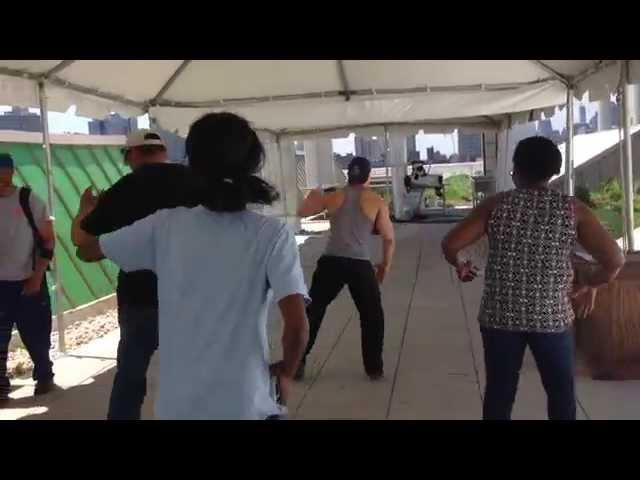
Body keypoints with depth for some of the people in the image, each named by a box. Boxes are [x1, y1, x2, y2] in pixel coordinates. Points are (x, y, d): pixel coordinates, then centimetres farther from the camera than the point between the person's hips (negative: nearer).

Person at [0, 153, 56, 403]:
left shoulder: (29, 200, -4)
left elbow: (48, 240, -2)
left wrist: (37, 276, -7)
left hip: (29, 282, -1)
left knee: (36, 335, 9)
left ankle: (44, 376, 29)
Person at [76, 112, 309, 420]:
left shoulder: (164, 226, -5)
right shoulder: (272, 234, -11)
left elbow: (87, 250, 8)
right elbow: (297, 325, -19)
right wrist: (285, 373, 0)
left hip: (178, 404, 2)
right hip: (247, 405, -2)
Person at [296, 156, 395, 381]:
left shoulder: (333, 197, 9)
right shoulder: (377, 201, 4)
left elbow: (303, 212, 21)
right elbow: (389, 238, 3)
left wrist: (313, 195, 40)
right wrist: (386, 264, 17)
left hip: (330, 263, 2)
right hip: (360, 265, -1)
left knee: (312, 312, 14)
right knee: (372, 316, 17)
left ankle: (297, 364, 17)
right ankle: (374, 368, 19)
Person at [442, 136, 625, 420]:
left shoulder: (496, 205, -4)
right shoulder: (573, 209, -4)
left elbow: (450, 245, -8)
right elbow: (615, 259, -8)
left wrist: (460, 266, 12)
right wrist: (589, 286, 8)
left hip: (500, 315, 1)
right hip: (552, 316, 0)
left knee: (499, 392, 13)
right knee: (561, 392, 17)